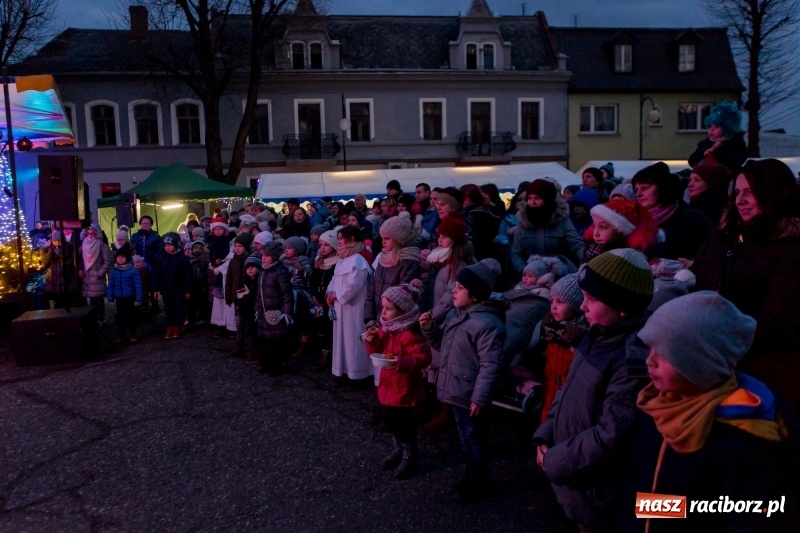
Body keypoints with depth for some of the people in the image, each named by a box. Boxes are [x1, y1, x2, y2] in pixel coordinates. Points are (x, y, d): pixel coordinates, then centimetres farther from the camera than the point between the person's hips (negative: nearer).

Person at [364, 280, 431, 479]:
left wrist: (401, 362, -36)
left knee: (404, 424, 5)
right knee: (391, 420, 21)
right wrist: (371, 341, -10)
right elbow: (376, 353, 10)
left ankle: (410, 458, 24)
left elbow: (423, 357, -28)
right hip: (388, 385, 9)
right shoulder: (384, 329, 2)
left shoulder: (410, 335, -24)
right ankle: (398, 450, 41)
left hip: (405, 388, -9)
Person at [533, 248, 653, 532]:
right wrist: (546, 436, 0)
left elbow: (611, 438, -28)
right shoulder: (599, 336, 2)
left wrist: (555, 462, -17)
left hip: (597, 497, -8)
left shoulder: (634, 359, -28)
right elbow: (569, 389, 11)